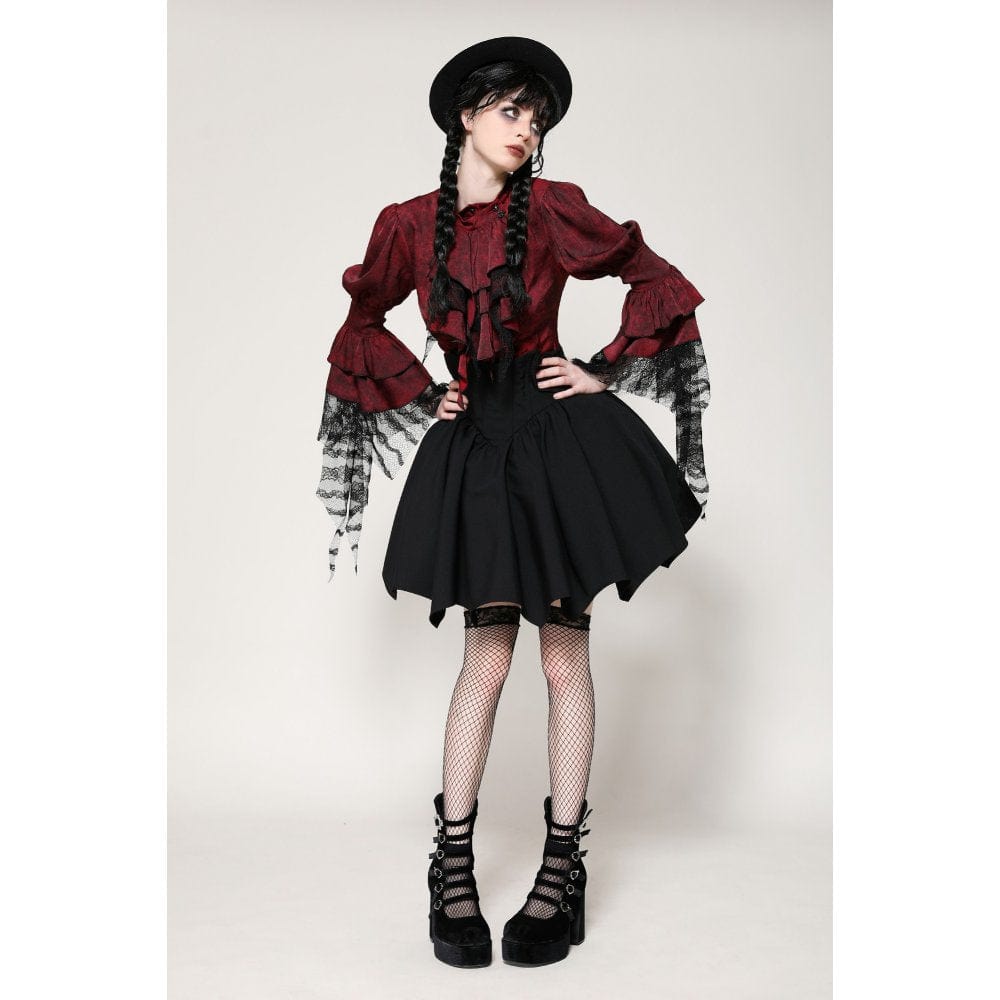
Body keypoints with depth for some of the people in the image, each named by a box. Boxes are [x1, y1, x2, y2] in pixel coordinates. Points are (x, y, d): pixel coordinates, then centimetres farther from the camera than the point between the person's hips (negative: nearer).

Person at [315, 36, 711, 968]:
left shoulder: (552, 207, -2)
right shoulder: (408, 224, 3)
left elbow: (656, 281, 6)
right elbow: (364, 318, 18)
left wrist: (607, 371, 0)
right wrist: (422, 396, 8)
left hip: (561, 437, -1)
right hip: (474, 444, 1)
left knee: (565, 656, 3)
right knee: (487, 654, 3)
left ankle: (562, 866, 15)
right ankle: (453, 865, 16)